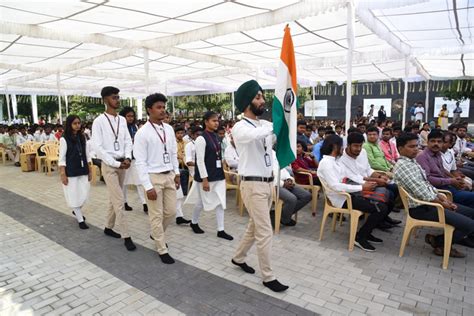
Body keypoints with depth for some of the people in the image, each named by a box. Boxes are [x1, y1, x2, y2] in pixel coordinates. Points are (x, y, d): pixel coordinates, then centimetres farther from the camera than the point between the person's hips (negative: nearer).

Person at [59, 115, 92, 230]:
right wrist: (63, 174, -11)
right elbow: (62, 158, -8)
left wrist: (90, 170, 9)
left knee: (84, 194, 8)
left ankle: (77, 211, 38)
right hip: (71, 172, -5)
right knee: (74, 196, 3)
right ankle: (80, 220, 15)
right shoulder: (64, 139, -8)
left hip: (83, 171, 5)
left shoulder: (82, 137, 6)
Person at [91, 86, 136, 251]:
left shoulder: (122, 120, 9)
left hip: (122, 164, 6)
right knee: (119, 201, -7)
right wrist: (116, 163, -15)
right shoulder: (99, 121, -10)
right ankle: (126, 236, 0)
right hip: (109, 165, -6)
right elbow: (97, 147, -14)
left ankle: (108, 227, 32)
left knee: (114, 199, 16)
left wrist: (127, 158, -8)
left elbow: (128, 141, 10)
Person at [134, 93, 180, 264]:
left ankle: (156, 234, 42)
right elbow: (140, 162, -14)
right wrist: (148, 186, -16)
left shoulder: (169, 129, 5)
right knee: (156, 215, 4)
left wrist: (177, 173, 11)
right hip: (153, 177, -6)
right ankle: (162, 250, 20)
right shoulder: (142, 133, -13)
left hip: (169, 175, 6)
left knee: (171, 211, 14)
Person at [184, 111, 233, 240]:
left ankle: (220, 230, 16)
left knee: (220, 201, 7)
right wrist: (204, 179, -19)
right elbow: (200, 161, -18)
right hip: (207, 176, -7)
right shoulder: (201, 139, -15)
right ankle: (194, 223, 35)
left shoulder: (216, 137, 8)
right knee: (201, 202, 9)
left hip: (218, 175, 7)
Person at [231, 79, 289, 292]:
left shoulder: (266, 125, 10)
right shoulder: (240, 128, -14)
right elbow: (256, 135, -36)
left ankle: (238, 258, 41)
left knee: (254, 226, 20)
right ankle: (268, 277, 15)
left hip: (268, 182, 8)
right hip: (253, 185, -8)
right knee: (265, 232, -1)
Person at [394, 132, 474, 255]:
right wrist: (443, 203, -8)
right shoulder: (403, 165, -21)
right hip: (421, 208, -10)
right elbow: (422, 193, -22)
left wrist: (444, 198, 2)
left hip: (430, 201, 10)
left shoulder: (413, 161, 12)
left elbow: (427, 185, 15)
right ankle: (439, 242, 6)